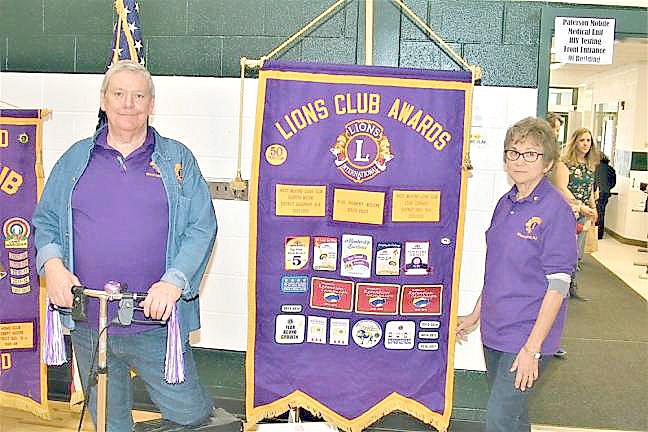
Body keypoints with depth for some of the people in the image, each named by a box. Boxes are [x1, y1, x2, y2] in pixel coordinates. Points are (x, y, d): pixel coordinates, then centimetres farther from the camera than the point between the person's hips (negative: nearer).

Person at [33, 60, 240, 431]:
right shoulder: (76, 159, 10)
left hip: (155, 322, -2)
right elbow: (46, 220, 12)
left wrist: (174, 282, -18)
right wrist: (52, 264, -8)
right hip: (87, 323, 3)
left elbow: (202, 227, -4)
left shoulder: (176, 159, 3)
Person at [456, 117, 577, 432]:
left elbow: (557, 285, -17)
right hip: (495, 330, 7)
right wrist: (475, 316, 18)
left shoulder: (556, 211, -15)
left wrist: (532, 349, -19)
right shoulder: (505, 204, 7)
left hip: (528, 334, -7)